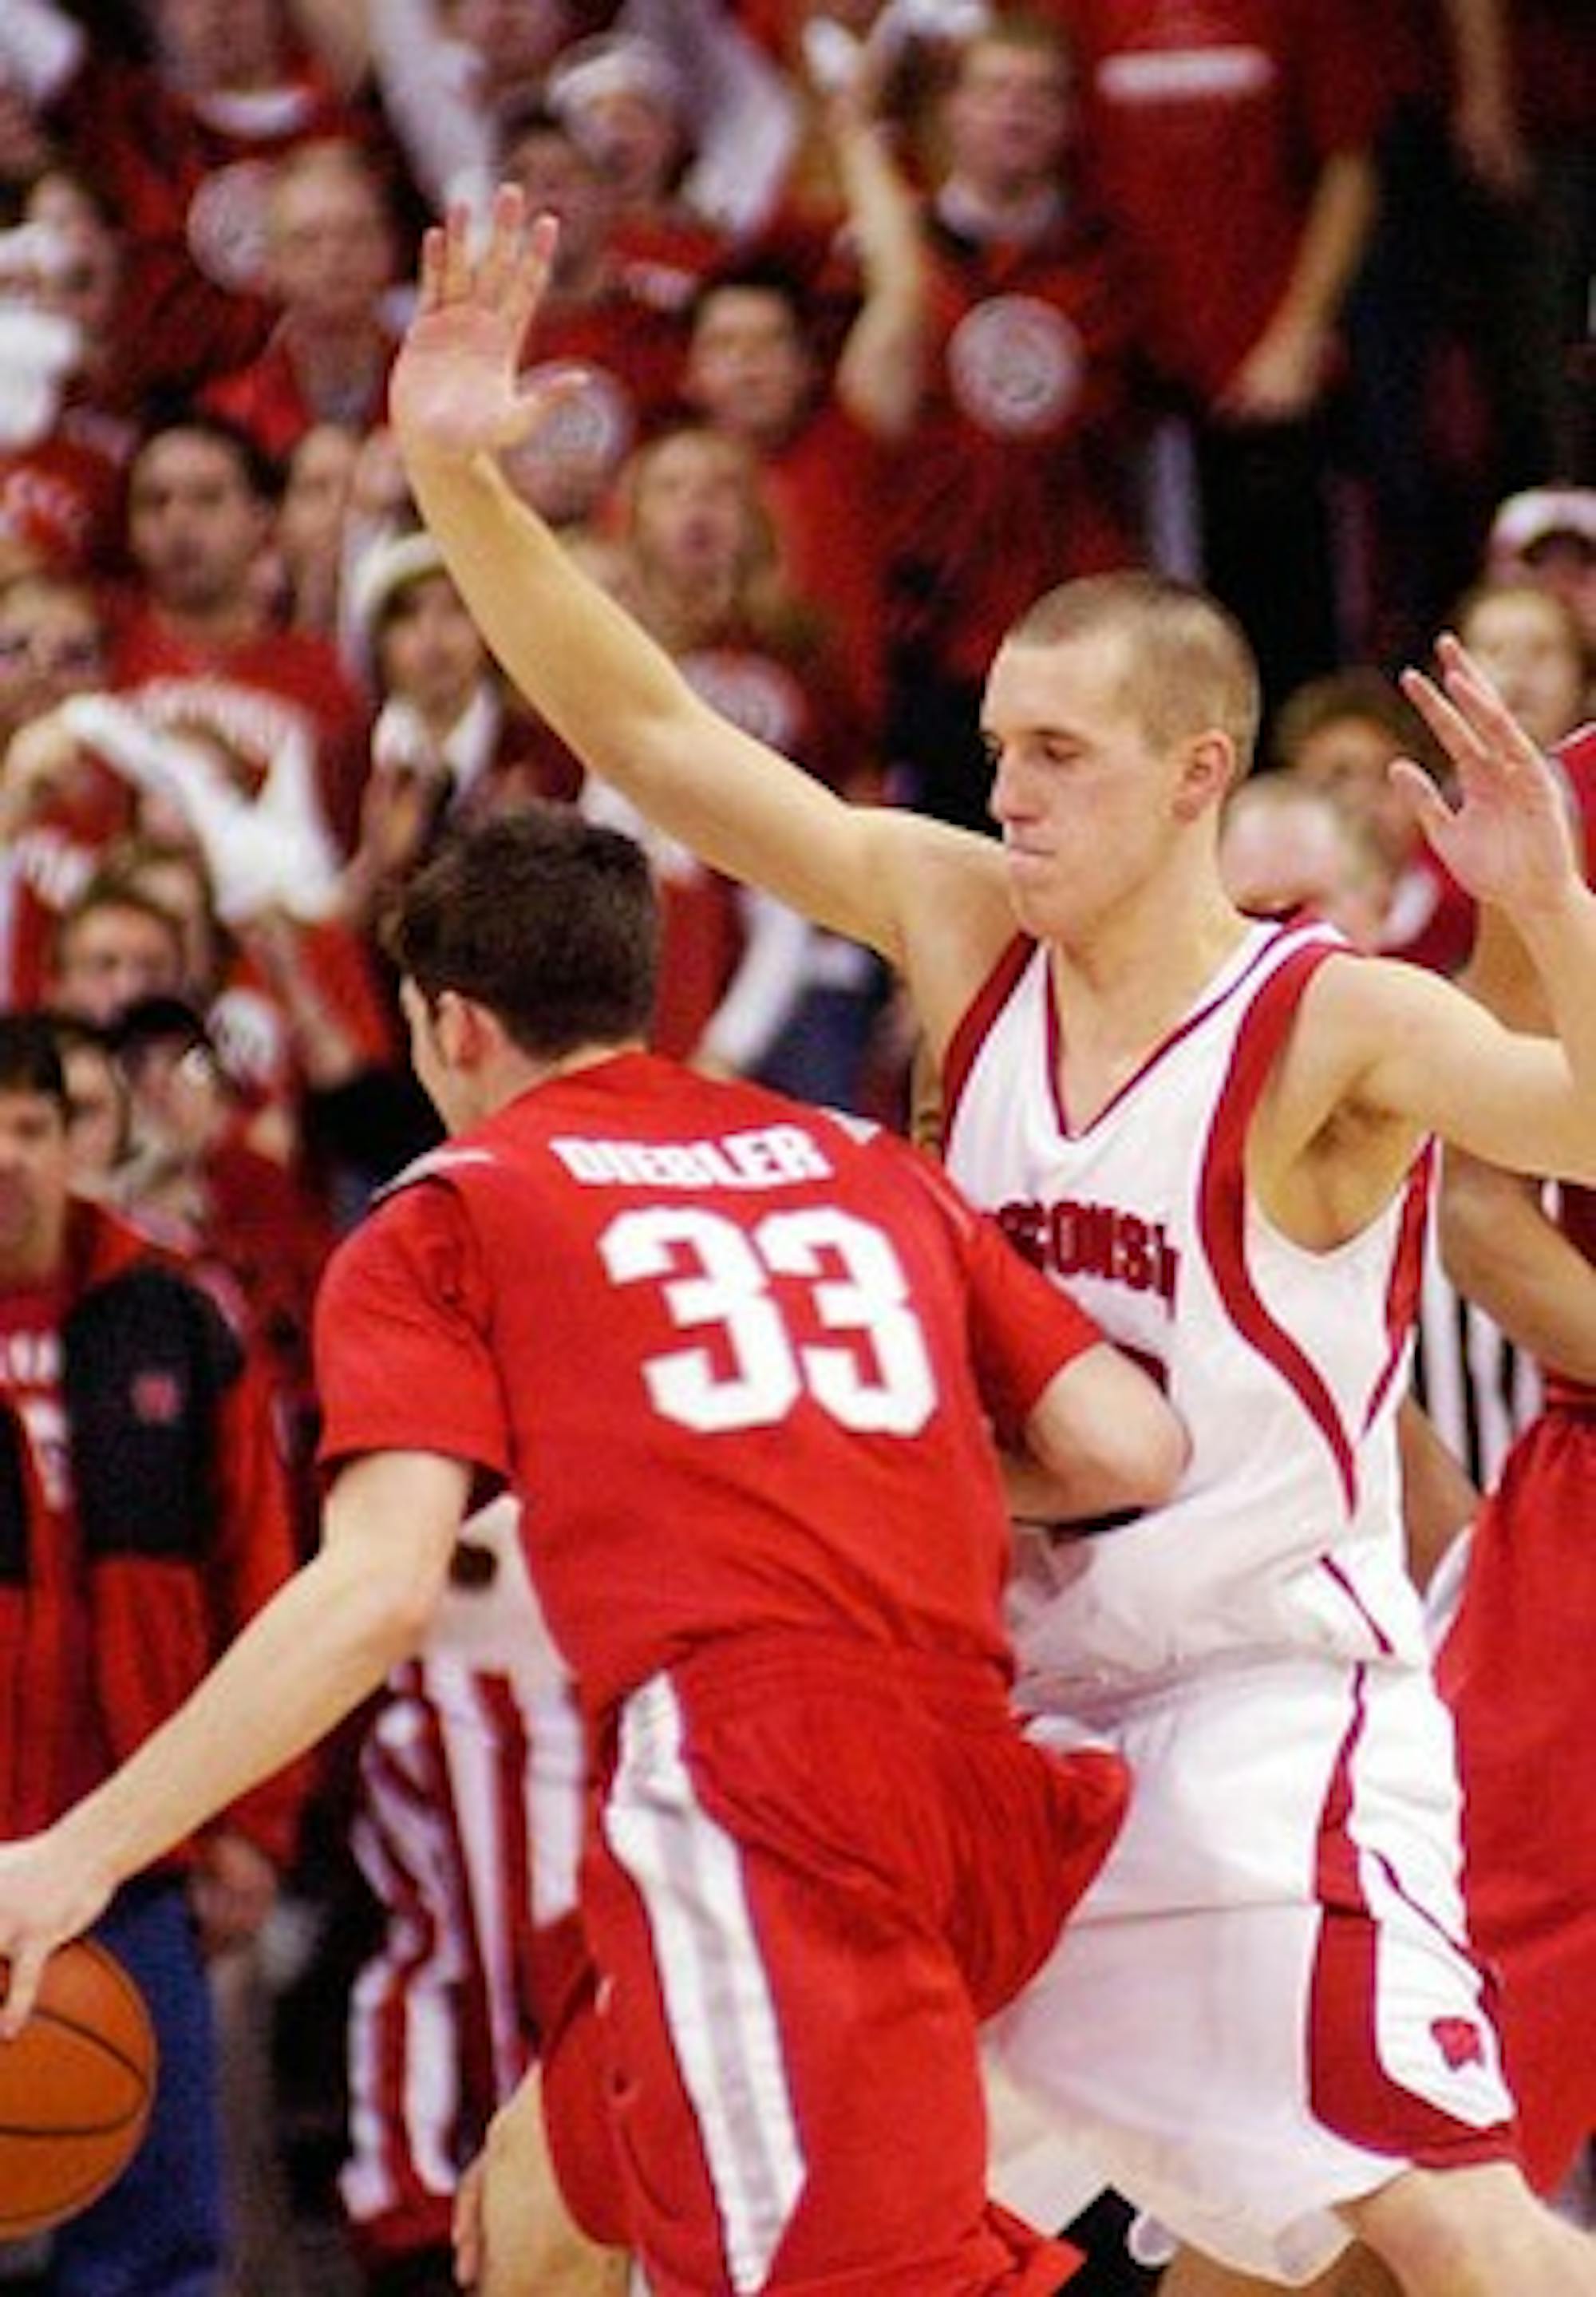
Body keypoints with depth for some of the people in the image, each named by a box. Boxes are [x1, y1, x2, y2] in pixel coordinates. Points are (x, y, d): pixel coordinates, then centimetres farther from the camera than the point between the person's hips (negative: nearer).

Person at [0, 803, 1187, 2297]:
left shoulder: (447, 1219, 10)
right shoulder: (868, 1167, 24)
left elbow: (379, 1588, -4)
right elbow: (1132, 1454, 15)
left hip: (744, 1780, -6)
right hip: (967, 1764, 6)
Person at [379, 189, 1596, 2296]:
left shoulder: (1335, 1030, -14)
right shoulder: (961, 928, 3)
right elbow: (654, 736, 4)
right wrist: (462, 481, -5)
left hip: (1271, 1709, -7)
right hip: (1013, 1706, 7)